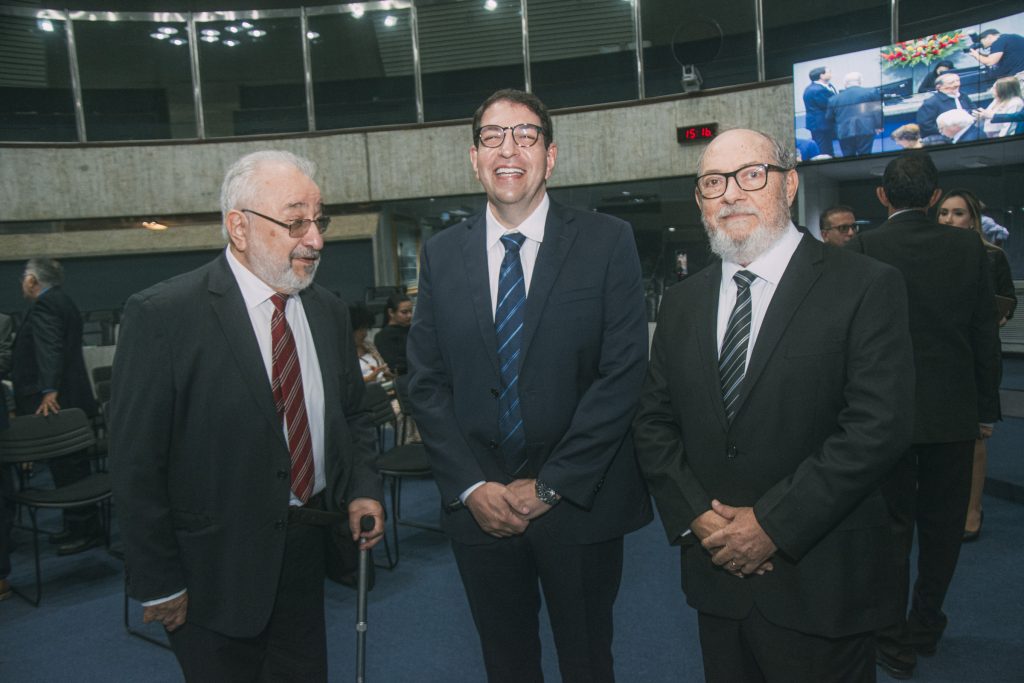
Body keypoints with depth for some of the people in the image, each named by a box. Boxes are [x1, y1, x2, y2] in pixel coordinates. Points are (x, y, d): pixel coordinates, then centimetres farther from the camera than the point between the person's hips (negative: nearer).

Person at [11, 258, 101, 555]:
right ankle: (77, 527, 24)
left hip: (55, 402, -10)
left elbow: (50, 349, -25)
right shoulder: (61, 301, 19)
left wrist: (48, 391, -32)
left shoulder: (45, 304, -13)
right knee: (70, 466, 15)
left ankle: (86, 530, 3)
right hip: (68, 400, 10)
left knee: (67, 467, -4)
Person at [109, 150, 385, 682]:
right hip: (215, 568, -5)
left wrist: (362, 487, -1)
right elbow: (135, 464, -13)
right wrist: (159, 584, -11)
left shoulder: (329, 312, 3)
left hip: (308, 552, 5)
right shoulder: (161, 317, -16)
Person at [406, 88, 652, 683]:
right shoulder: (441, 254, 4)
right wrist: (471, 487, -7)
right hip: (478, 504, 2)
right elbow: (427, 382, 3)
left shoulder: (608, 243, -5)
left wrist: (550, 485, -12)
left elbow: (623, 372, -10)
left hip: (579, 503, -2)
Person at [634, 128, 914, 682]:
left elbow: (877, 425, -16)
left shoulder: (865, 288, -8)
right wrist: (694, 514, -8)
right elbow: (654, 422, 6)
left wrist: (773, 523, -18)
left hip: (818, 582, -4)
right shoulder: (682, 303, 7)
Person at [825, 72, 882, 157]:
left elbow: (829, 118, 14)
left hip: (844, 133, 2)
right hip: (865, 130, -1)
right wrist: (878, 126, 8)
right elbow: (877, 109, 2)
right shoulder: (870, 92, 5)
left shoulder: (834, 99, 9)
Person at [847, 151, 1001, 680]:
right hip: (954, 413, 3)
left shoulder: (862, 249, -11)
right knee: (942, 526, 17)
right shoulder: (968, 248, -2)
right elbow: (986, 337, 2)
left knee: (892, 526, 9)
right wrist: (986, 409, 11)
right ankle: (926, 630, 33)